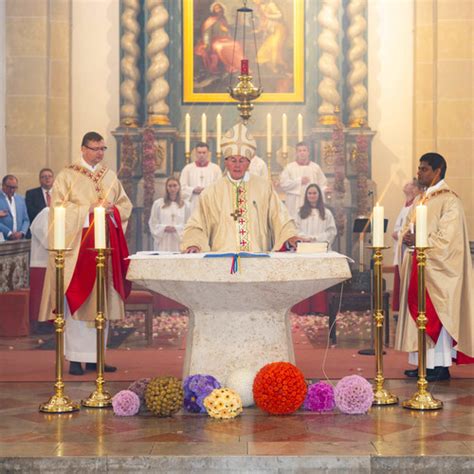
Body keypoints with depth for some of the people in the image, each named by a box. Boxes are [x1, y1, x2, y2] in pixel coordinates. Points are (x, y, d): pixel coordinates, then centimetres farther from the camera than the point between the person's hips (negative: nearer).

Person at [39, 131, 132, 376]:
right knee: (76, 300, -6)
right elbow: (59, 208, -8)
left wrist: (112, 210, -7)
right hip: (77, 246, -5)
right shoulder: (68, 175, 0)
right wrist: (90, 209, -16)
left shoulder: (110, 176, 14)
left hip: (105, 245, 5)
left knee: (101, 301, 4)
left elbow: (125, 204, 15)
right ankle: (75, 358, -2)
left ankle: (94, 356, 9)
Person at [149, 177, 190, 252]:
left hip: (179, 241, 1)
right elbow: (152, 223, 7)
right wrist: (164, 228, -10)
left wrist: (176, 229, -9)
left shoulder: (184, 205, 9)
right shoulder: (158, 203, 7)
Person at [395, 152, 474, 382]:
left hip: (438, 267, -8)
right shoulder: (420, 199, 16)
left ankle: (441, 366, 1)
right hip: (419, 264, 8)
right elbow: (409, 226, 19)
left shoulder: (449, 200, -10)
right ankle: (426, 363, 14)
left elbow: (446, 238, -17)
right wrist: (406, 235, -3)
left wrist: (418, 240, -17)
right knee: (420, 313, 8)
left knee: (437, 315, -5)